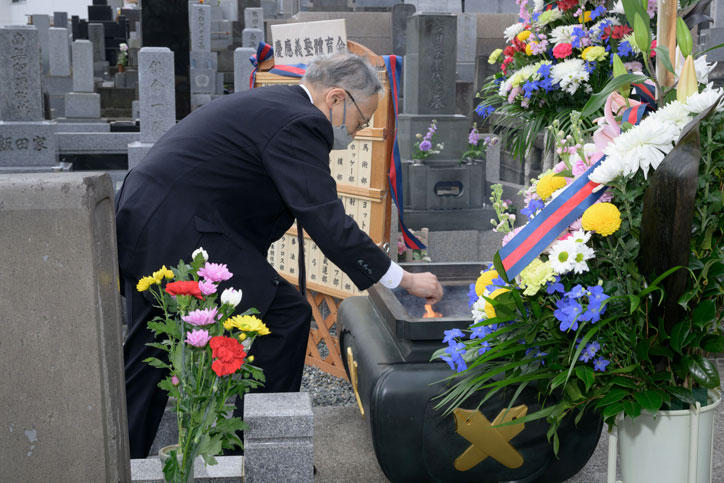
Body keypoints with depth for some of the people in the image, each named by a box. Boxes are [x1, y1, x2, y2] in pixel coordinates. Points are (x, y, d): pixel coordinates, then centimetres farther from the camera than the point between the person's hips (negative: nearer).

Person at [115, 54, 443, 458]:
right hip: (180, 235, -10)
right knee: (286, 316, -1)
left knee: (146, 361, 18)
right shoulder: (299, 124, -13)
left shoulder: (270, 104, 19)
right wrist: (405, 279, -10)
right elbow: (327, 222, -18)